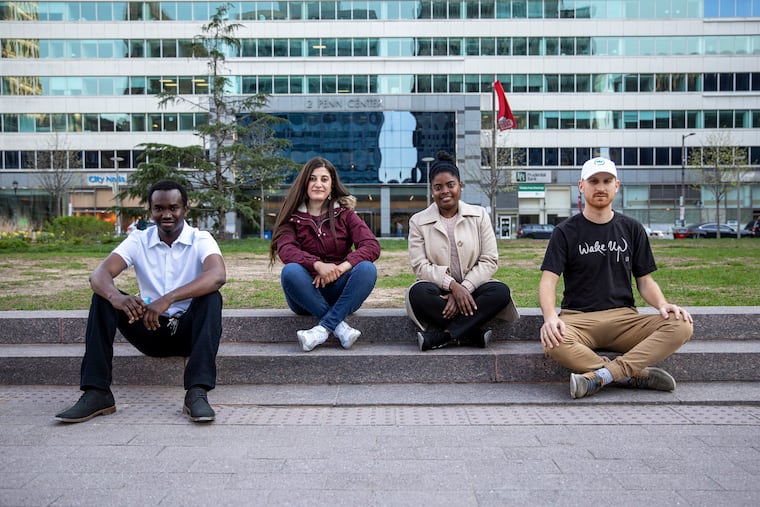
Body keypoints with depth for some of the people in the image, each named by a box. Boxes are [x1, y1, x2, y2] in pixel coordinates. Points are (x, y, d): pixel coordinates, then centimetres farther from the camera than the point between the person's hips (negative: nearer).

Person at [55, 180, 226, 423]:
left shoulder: (201, 240, -7)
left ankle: (197, 393, -37)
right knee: (103, 297, -17)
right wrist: (116, 297, -40)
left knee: (211, 297, -30)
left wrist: (168, 298, -43)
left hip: (189, 330, -2)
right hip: (150, 330, 3)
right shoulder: (138, 240, 1)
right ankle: (97, 393, -20)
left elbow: (218, 275, -30)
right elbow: (99, 274, -15)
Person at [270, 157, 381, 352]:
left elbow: (372, 246, -9)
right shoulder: (292, 217, 4)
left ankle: (324, 328, -31)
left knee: (367, 268, -27)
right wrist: (317, 264, -34)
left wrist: (342, 267, -26)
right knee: (290, 271, -31)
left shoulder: (344, 213, 6)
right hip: (306, 294, 0)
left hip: (339, 292, 1)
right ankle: (340, 327, -28)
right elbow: (285, 250, -15)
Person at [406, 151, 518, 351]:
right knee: (418, 293, -34)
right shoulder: (418, 221, 4)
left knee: (501, 291, -30)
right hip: (439, 289, -1)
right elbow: (420, 266, -6)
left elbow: (489, 261, -1)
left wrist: (463, 289, -16)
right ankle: (474, 335, -24)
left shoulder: (479, 216, 6)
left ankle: (439, 336, -29)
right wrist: (452, 285, -22)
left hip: (471, 288, 1)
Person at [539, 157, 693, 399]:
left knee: (681, 325, -25)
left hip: (624, 316, 3)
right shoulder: (566, 232, 5)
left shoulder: (632, 229, 14)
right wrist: (550, 317, -26)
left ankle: (600, 375, -30)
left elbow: (644, 280, 15)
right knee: (551, 341, -37)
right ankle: (636, 374, -23)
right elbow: (548, 280, -6)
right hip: (577, 318, -2)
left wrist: (663, 304, -8)